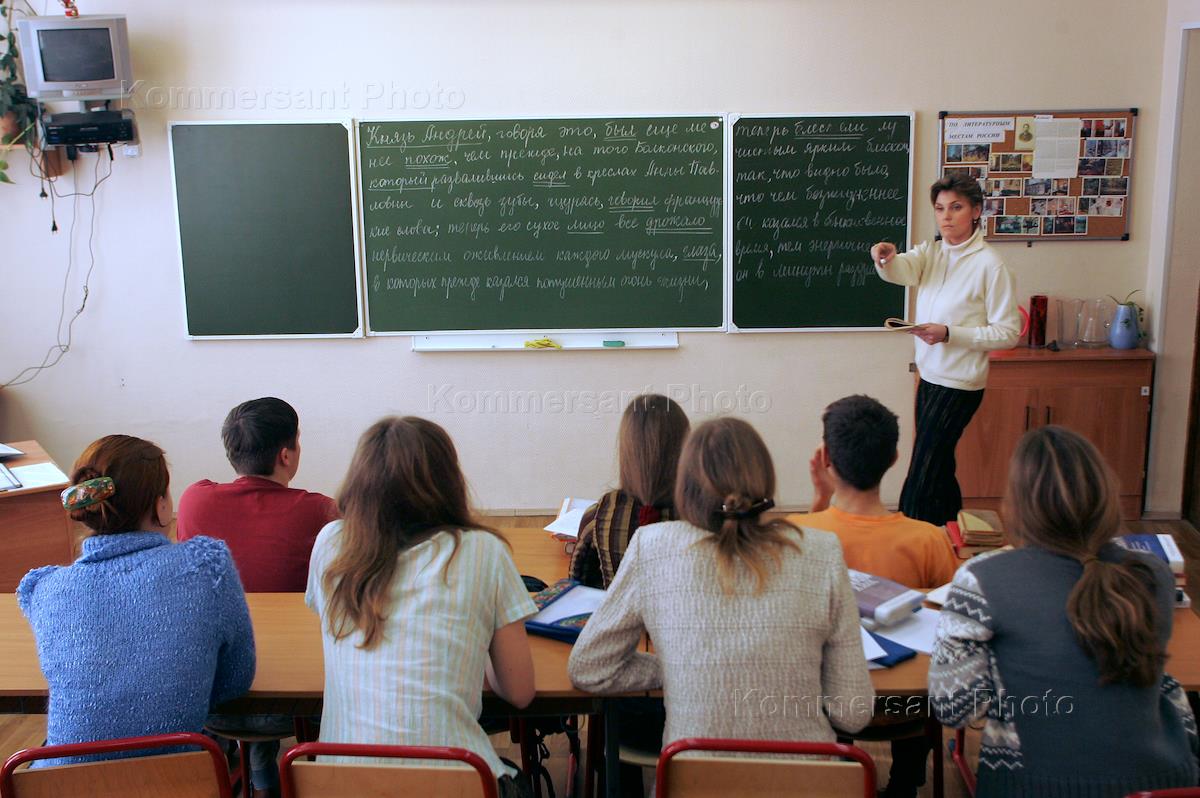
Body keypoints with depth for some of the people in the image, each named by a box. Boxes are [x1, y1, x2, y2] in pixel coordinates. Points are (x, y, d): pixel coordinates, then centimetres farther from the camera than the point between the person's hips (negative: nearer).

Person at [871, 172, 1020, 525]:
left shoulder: (990, 265, -14)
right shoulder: (931, 252, 5)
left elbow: (1008, 333, -14)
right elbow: (901, 271, -15)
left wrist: (949, 333, -23)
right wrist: (887, 257, -38)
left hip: (960, 386, -7)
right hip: (930, 377, 8)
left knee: (920, 483, -9)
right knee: (939, 469, 19)